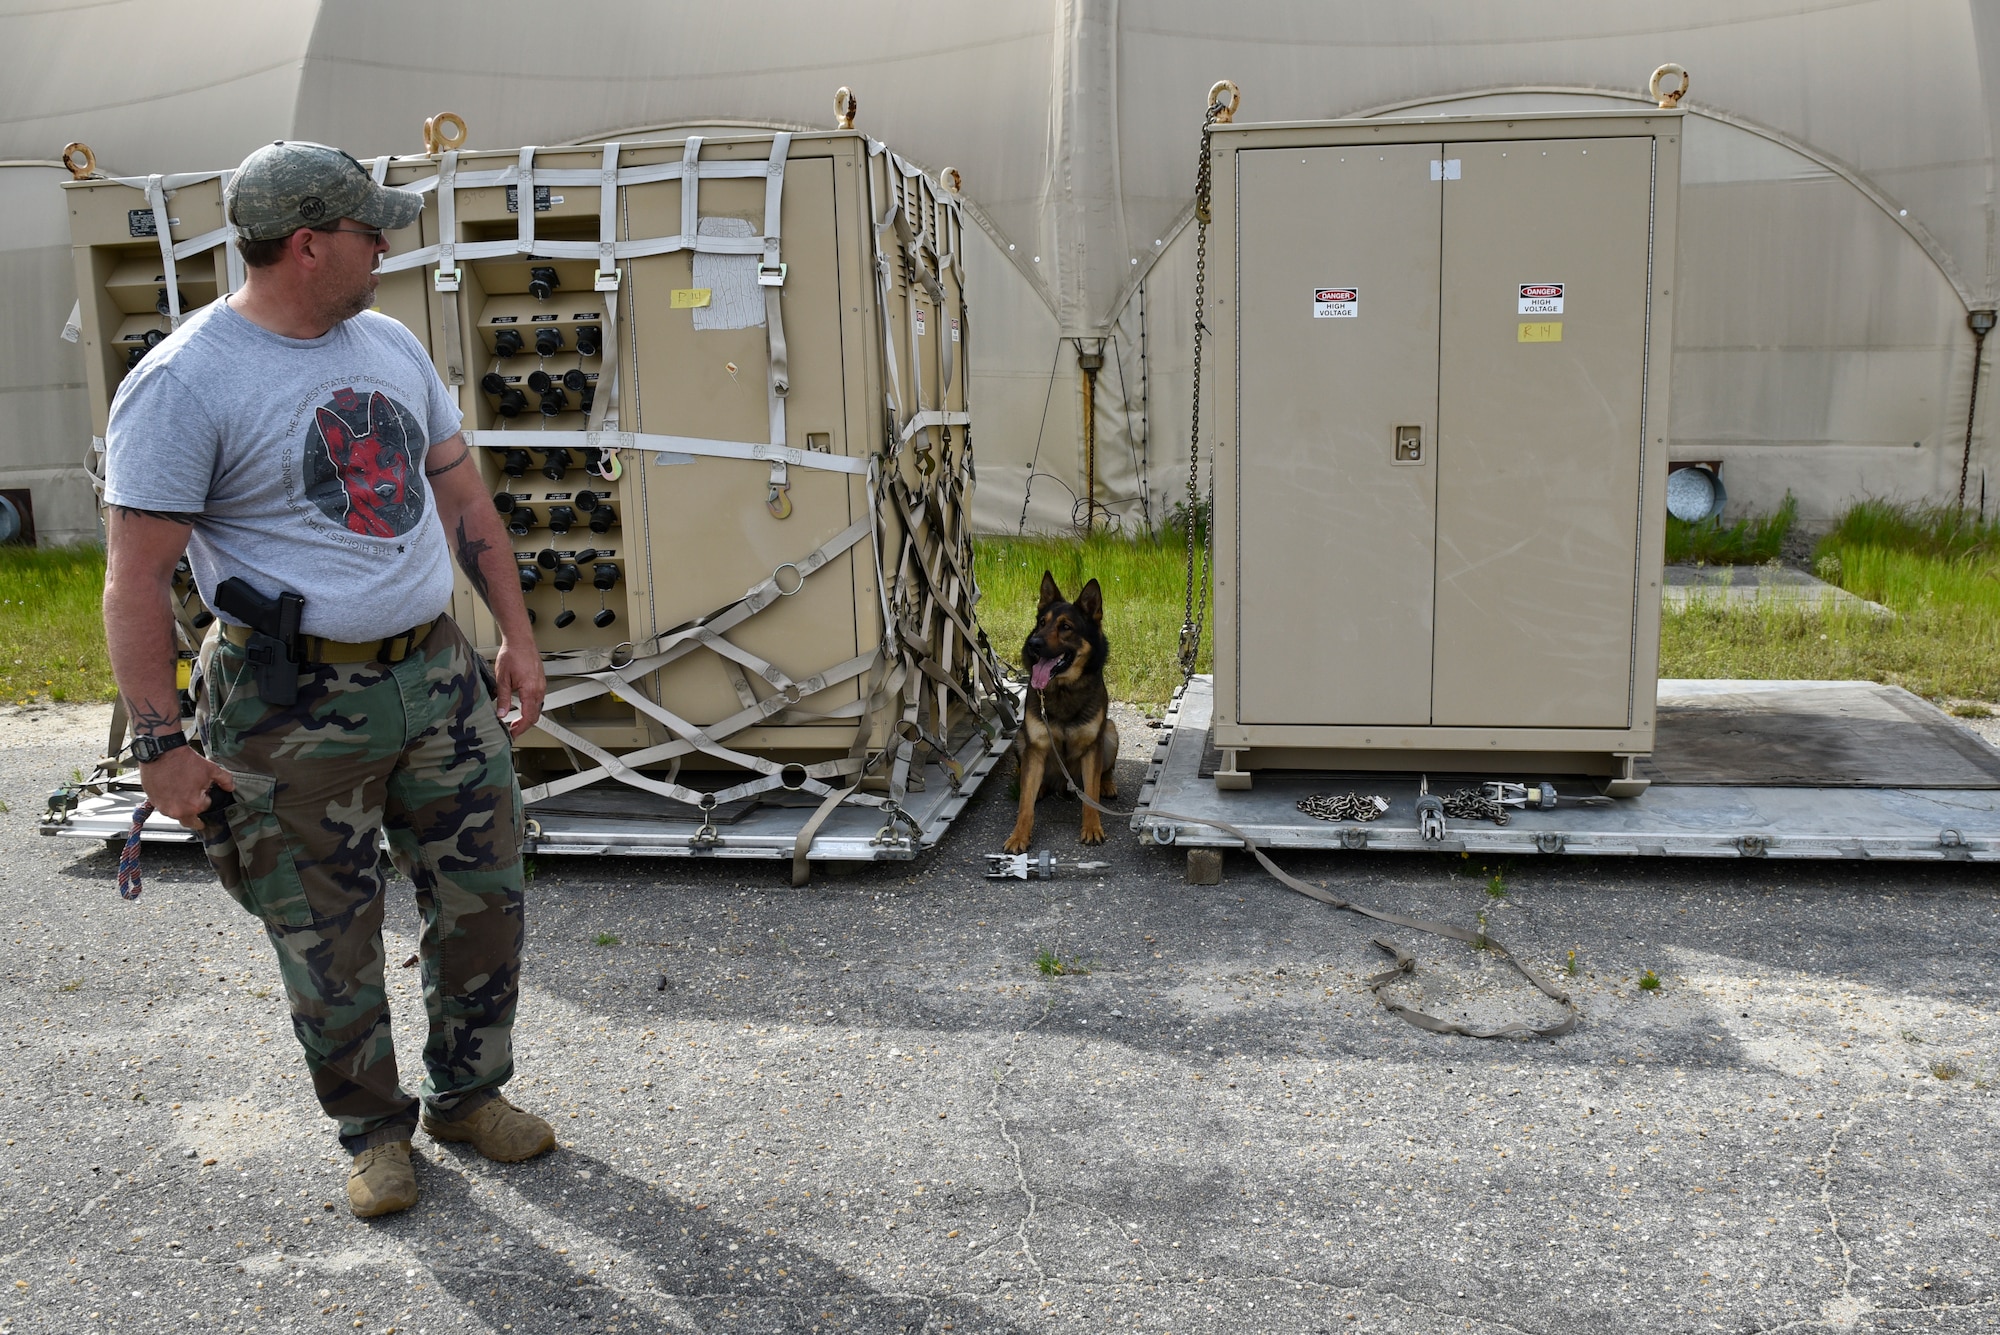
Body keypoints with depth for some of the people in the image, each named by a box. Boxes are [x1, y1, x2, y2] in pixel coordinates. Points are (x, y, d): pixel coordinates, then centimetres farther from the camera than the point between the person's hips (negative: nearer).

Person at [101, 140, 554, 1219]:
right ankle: (374, 1131, 29)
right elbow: (137, 578, -13)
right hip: (297, 709, -6)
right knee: (330, 948, 7)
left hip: (439, 675, 6)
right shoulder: (184, 383, -13)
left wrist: (518, 635, 12)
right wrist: (160, 744, -14)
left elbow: (461, 498, 15)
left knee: (485, 898, 12)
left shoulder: (391, 345, 9)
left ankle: (467, 1094, 33)